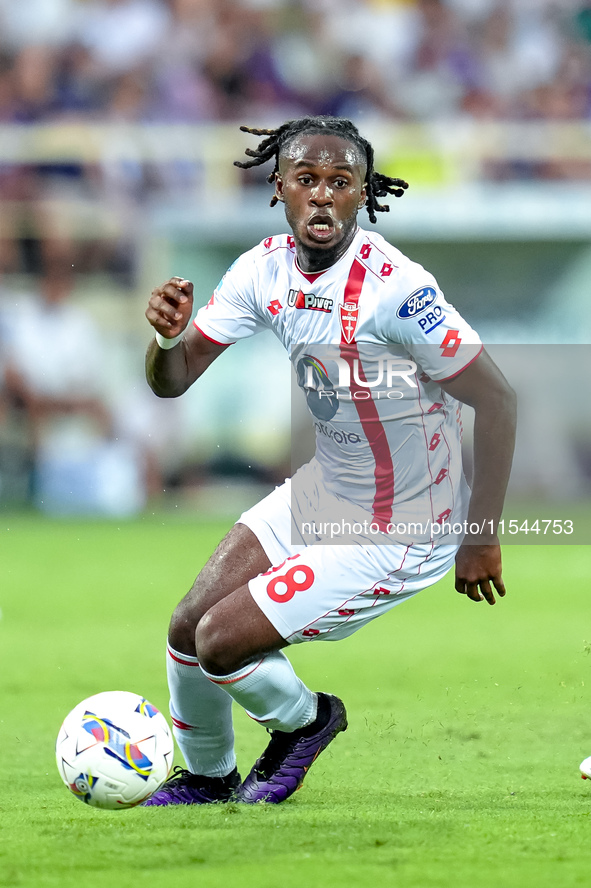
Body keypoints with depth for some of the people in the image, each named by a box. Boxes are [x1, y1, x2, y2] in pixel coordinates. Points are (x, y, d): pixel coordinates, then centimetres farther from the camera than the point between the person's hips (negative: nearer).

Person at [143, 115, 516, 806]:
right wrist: (170, 337, -27)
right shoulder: (265, 269, -7)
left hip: (397, 535, -7)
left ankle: (304, 721, 22)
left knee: (221, 643, -11)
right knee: (187, 626, 8)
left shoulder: (393, 285, -29)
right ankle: (206, 777, 36)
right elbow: (171, 381, -2)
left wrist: (481, 537, -17)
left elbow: (496, 399, -22)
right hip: (320, 494, 7)